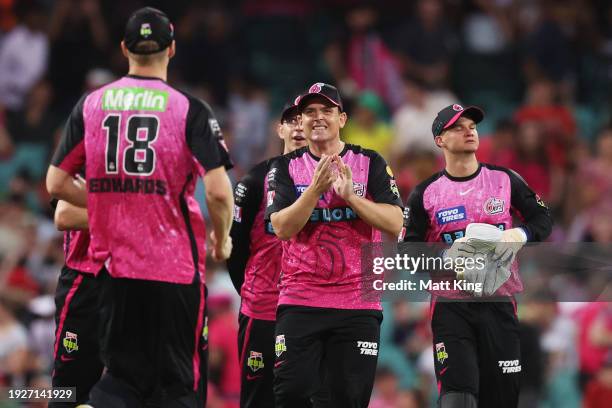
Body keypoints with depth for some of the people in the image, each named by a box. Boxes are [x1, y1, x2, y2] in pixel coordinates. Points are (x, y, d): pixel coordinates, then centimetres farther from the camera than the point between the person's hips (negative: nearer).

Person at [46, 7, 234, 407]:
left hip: (113, 267, 3)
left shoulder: (90, 105, 5)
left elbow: (57, 183, 9)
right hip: (175, 266, -3)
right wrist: (222, 240, 7)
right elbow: (219, 192, -12)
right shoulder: (190, 109, -5)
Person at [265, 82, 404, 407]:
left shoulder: (369, 163, 7)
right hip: (300, 302, 0)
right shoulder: (285, 168, 7)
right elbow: (281, 228, -7)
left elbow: (394, 223, -4)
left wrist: (351, 195, -16)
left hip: (357, 303, 0)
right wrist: (316, 189, -18)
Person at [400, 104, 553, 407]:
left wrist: (518, 235, -11)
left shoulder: (504, 180, 7)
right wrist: (445, 255, -16)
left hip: (499, 301, 2)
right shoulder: (424, 194, 3)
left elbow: (542, 219, 10)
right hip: (450, 305, -2)